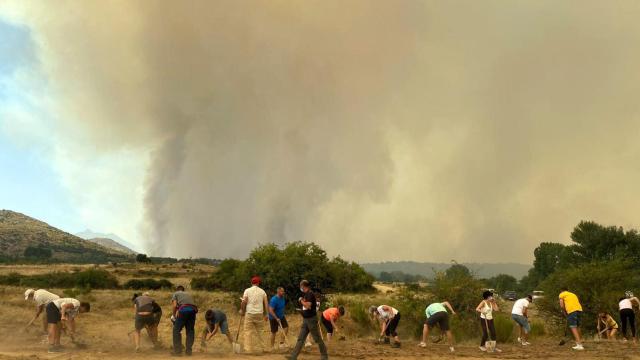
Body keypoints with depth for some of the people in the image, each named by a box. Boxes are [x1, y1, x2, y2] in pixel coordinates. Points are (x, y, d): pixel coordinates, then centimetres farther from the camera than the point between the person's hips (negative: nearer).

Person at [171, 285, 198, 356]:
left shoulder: (175, 294, 24)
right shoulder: (188, 294, 37)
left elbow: (174, 305, 8)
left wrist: (174, 315, 22)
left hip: (183, 309, -4)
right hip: (193, 310, 4)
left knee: (177, 330, 7)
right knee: (190, 330, 14)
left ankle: (177, 351, 4)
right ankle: (189, 351, 13)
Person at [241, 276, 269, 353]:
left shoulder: (247, 291, -1)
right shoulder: (262, 291, 6)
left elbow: (244, 302, -7)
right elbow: (266, 304, 4)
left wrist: (243, 311, 8)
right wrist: (266, 314, 10)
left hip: (249, 314, -3)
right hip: (259, 314, 3)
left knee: (248, 332, 0)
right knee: (259, 332, 15)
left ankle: (248, 350, -5)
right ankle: (263, 348, 17)